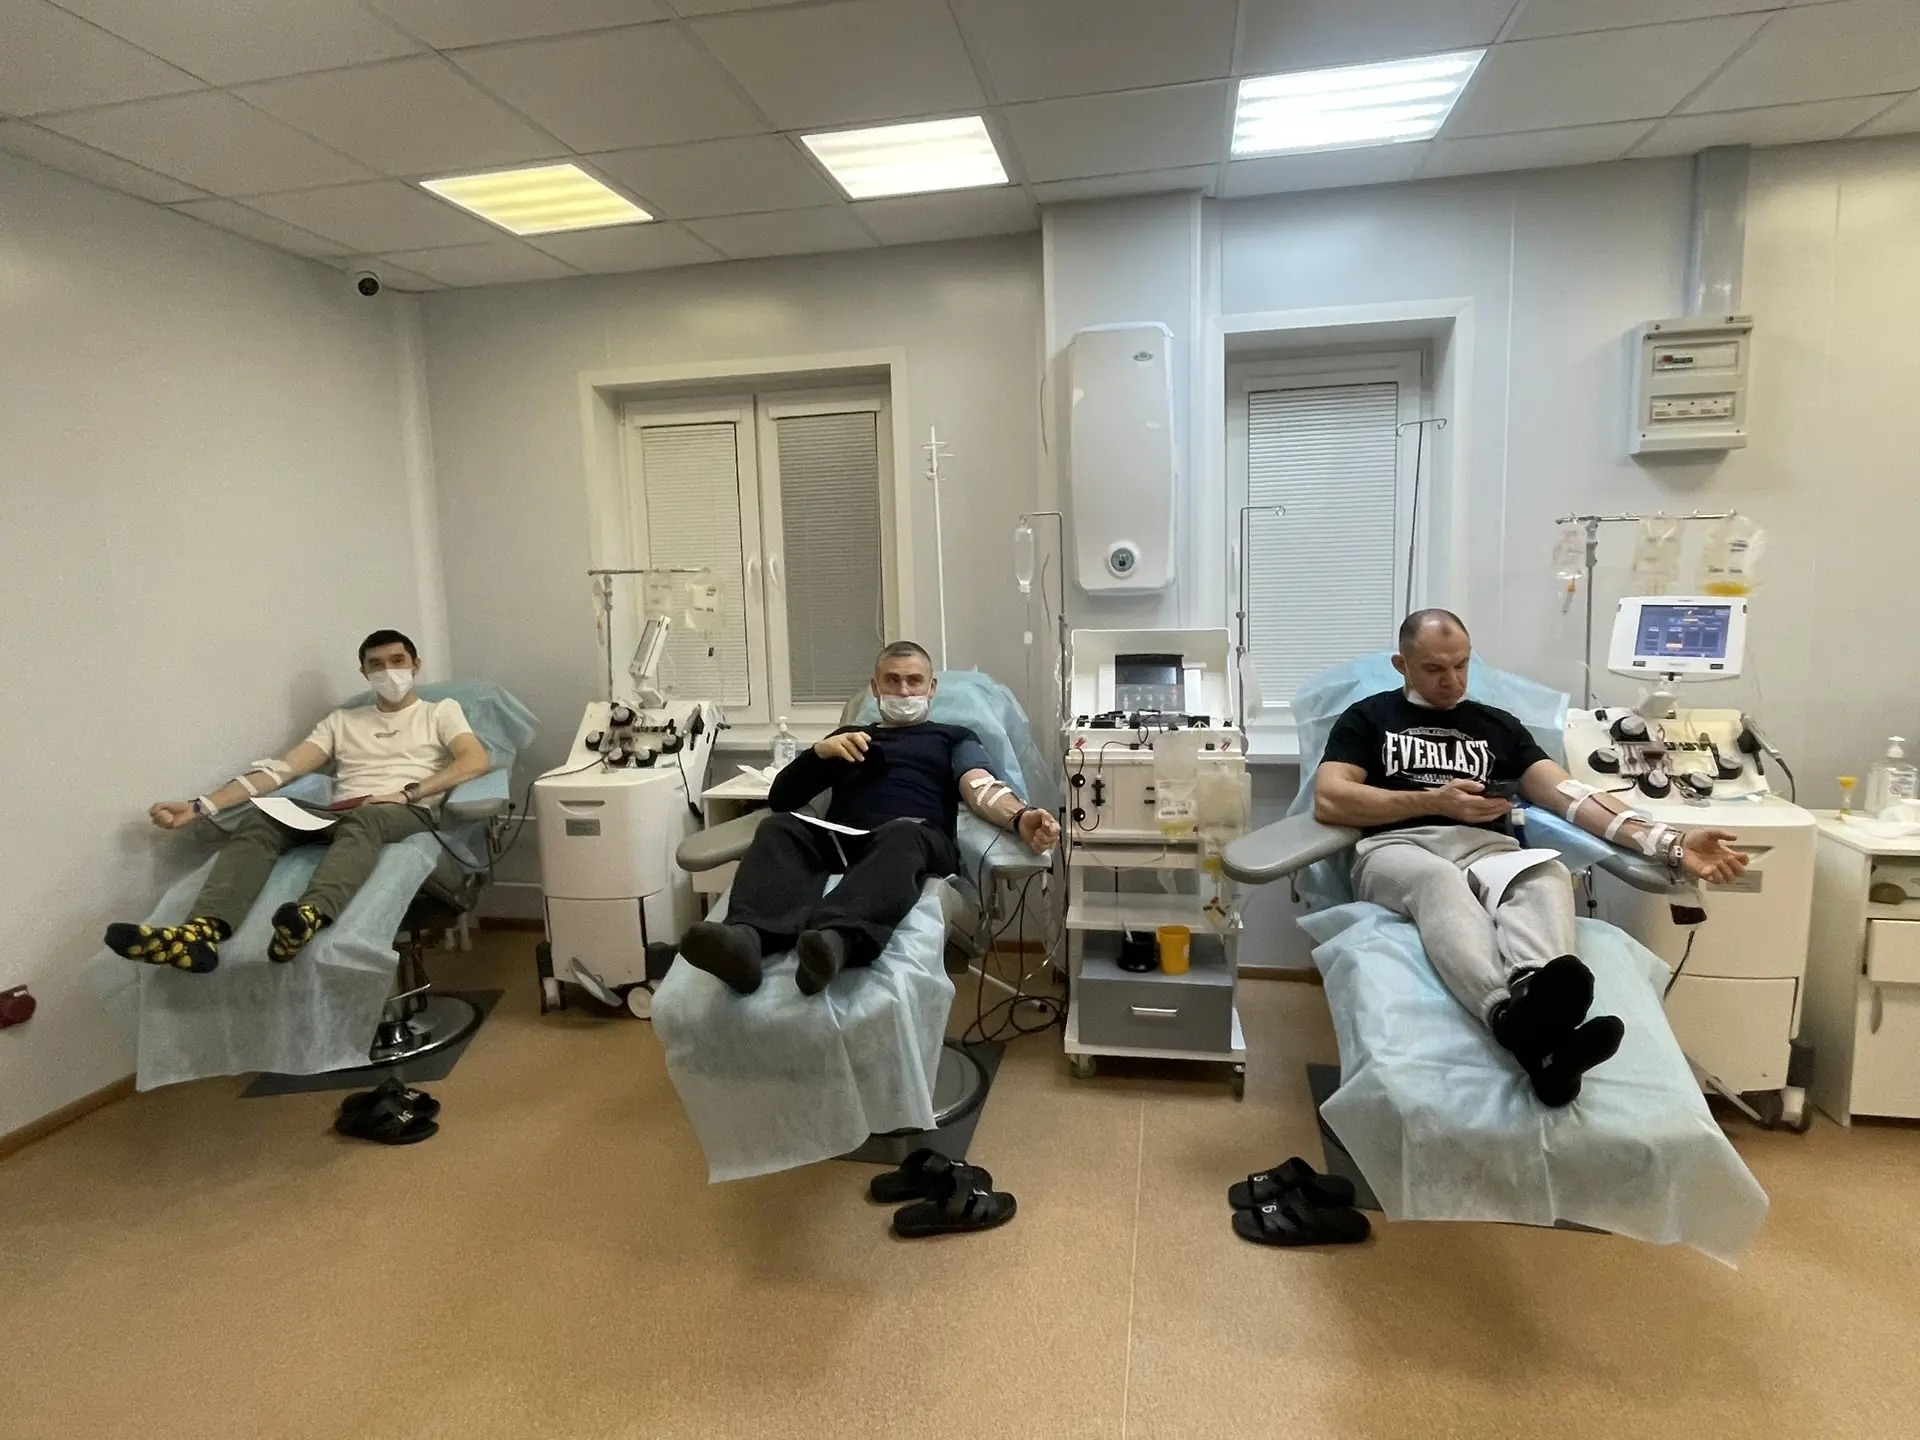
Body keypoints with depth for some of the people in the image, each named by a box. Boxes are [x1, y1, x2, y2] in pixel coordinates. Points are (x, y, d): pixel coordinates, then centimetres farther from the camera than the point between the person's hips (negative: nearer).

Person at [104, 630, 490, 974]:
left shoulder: (441, 711, 17)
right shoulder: (342, 720, 26)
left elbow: (477, 761, -3)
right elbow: (281, 768, 14)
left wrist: (406, 793, -15)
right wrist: (201, 806, 0)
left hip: (405, 814, -4)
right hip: (339, 814, 4)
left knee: (362, 820, -39)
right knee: (258, 821, -25)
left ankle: (311, 917, -67)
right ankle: (204, 929, -49)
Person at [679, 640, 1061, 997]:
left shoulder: (953, 737, 28)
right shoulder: (848, 735, 34)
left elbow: (981, 787, 6)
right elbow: (781, 798, 24)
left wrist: (1019, 818, -18)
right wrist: (821, 750, 5)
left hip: (914, 838, -2)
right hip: (840, 838, 3)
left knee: (902, 835, -38)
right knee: (778, 827, -29)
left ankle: (836, 939, -66)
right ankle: (747, 937, -57)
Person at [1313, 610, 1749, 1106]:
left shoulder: (1497, 724, 25)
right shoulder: (1369, 716, 15)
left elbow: (1566, 793, 12)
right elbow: (1328, 800, 0)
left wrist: (1667, 843, -4)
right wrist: (1434, 801, -7)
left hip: (1487, 851, 3)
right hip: (1397, 849, -3)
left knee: (1547, 875, -32)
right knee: (1438, 879, -39)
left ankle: (1533, 994, -63)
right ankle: (1514, 1017, -67)